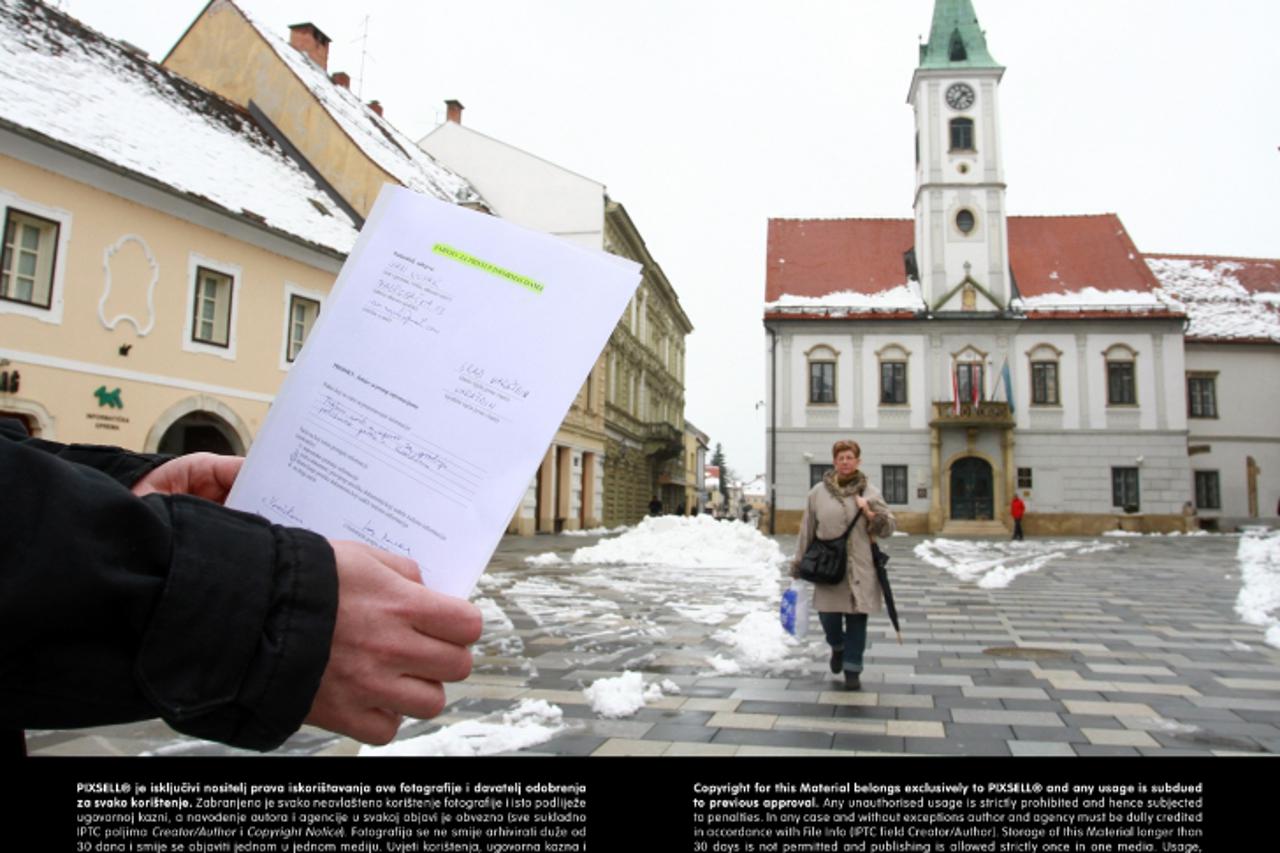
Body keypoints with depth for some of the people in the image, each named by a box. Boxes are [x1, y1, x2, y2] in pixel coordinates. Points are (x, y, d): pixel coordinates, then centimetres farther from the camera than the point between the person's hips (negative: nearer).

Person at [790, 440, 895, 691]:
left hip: (860, 568, 0)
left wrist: (872, 515, -16)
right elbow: (807, 530, 9)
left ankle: (852, 670, 18)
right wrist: (799, 562, 10)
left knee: (856, 618, 3)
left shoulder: (869, 492, 3)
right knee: (828, 617, 3)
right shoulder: (818, 492, 4)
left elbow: (889, 528, 4)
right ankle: (838, 647, 36)